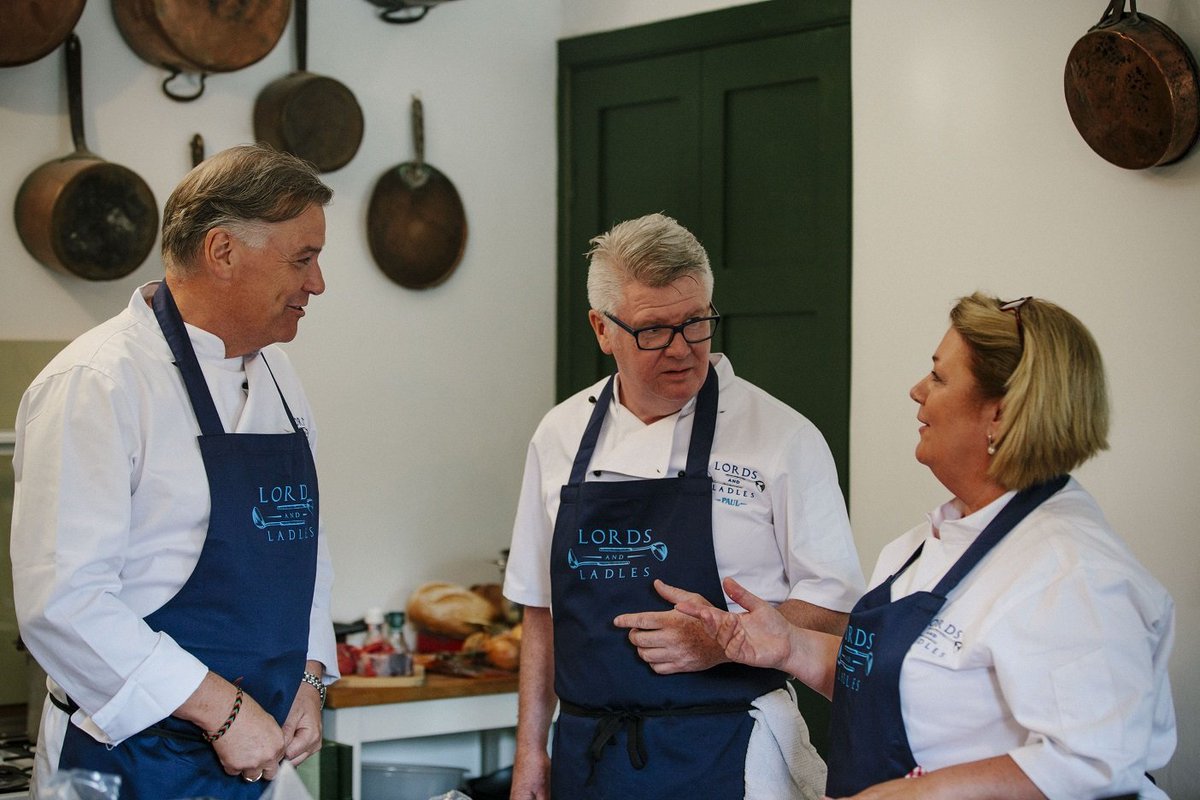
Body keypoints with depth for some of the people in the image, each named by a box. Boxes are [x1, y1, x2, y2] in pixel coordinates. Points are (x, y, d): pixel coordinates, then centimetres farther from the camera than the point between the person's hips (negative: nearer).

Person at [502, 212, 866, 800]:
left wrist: (720, 642, -20)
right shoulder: (560, 435, 6)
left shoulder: (781, 436, -7)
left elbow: (832, 607, -5)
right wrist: (529, 751, 9)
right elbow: (543, 611, 12)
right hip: (585, 752, 4)